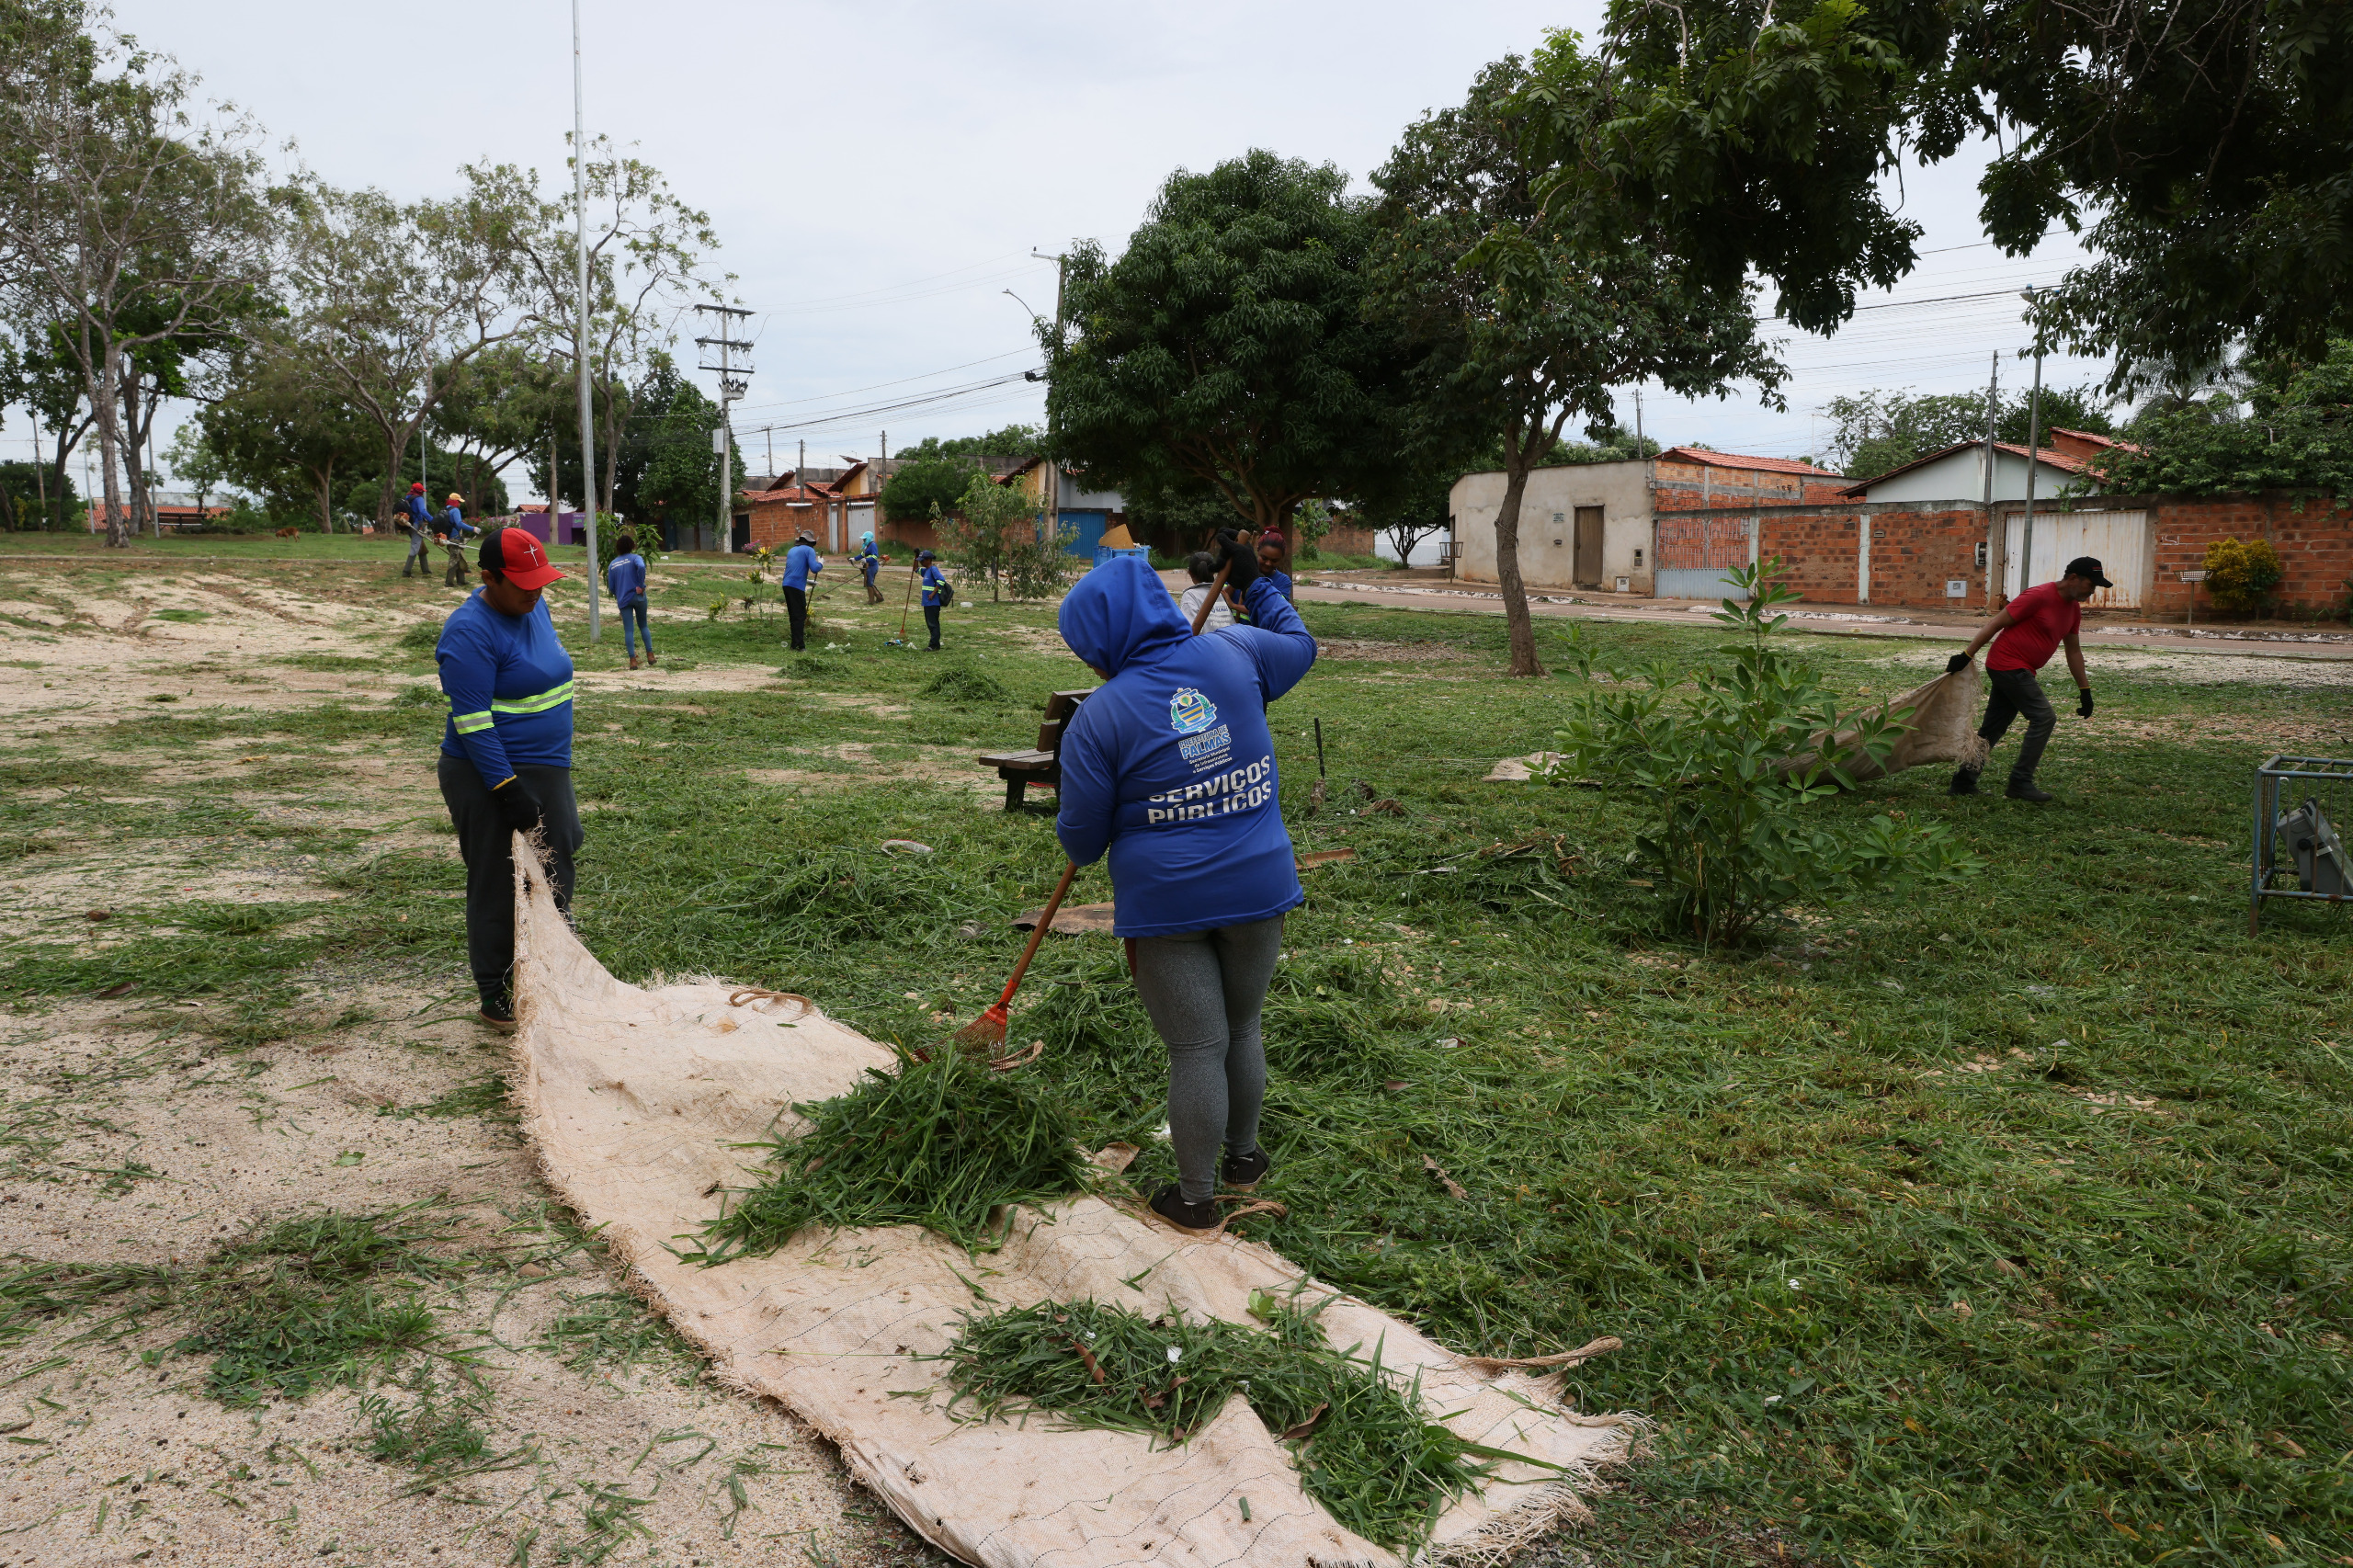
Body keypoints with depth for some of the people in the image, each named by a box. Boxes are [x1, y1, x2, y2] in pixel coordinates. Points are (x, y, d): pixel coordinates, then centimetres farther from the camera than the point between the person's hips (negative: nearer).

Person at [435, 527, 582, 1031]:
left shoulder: (534, 607, 7)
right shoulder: (469, 633, -20)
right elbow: (473, 723, -23)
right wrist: (507, 790, -25)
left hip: (547, 771, 9)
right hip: (489, 777, -9)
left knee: (553, 881, 15)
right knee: (500, 889, 1)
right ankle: (497, 998, 13)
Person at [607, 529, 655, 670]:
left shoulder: (612, 564, 7)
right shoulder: (635, 558, -3)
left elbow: (611, 586, 9)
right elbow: (641, 567, -27)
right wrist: (641, 585, -18)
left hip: (623, 600, 2)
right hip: (638, 597, -2)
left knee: (628, 630, 2)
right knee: (643, 626, 15)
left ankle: (633, 660, -2)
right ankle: (650, 655, 12)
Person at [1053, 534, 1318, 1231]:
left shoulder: (1099, 717, -12)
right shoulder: (1235, 655, -2)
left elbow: (1082, 839, -6)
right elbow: (1299, 645, 21)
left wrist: (1081, 842, 18)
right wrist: (1253, 582, 32)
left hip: (1167, 906, -4)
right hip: (1258, 888, 4)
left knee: (1196, 1049, 7)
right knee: (1242, 1029, 22)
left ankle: (1196, 1198, 23)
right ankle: (1243, 1155, 42)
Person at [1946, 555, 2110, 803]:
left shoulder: (2074, 609, 13)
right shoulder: (2039, 596, -15)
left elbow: (2073, 650, 21)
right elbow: (1996, 623, -14)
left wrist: (2085, 691, 21)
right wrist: (1967, 655, -18)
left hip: (2019, 670, 9)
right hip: (2008, 664, -9)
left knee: (1992, 728, 10)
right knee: (2044, 718, -12)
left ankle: (1964, 781, 14)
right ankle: (2020, 783, -9)